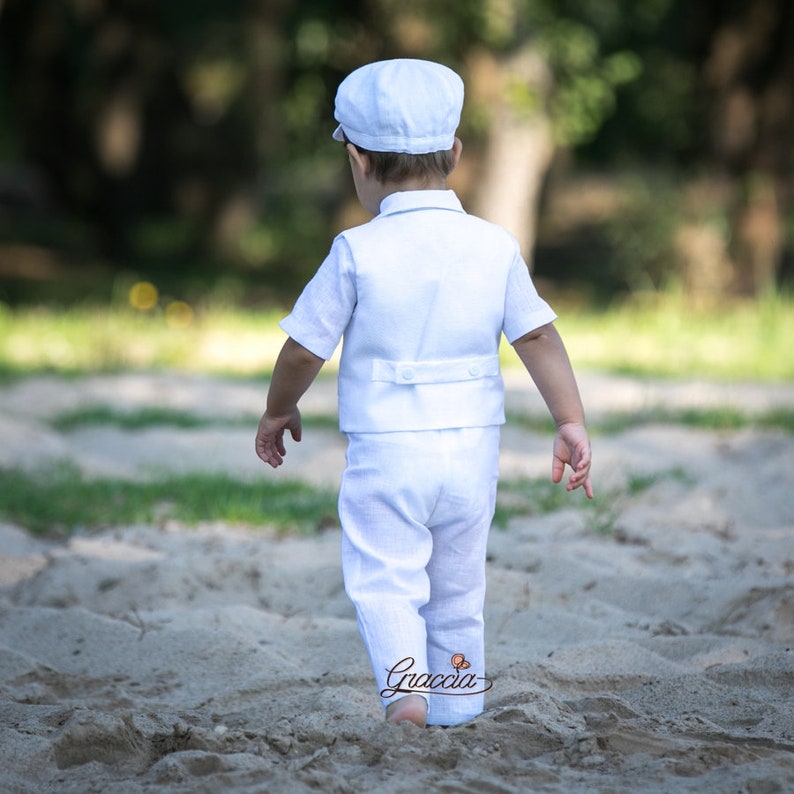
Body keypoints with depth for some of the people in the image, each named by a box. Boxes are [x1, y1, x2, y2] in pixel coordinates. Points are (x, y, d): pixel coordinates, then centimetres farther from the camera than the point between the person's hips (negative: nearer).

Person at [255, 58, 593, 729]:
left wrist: (279, 409, 14)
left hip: (384, 451, -4)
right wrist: (572, 422, 2)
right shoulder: (494, 247, 0)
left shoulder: (357, 253, -9)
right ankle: (455, 711, 20)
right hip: (473, 447, 4)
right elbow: (538, 335, -2)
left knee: (384, 581, 0)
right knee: (458, 590, 15)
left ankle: (404, 684, -23)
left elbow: (304, 348, -3)